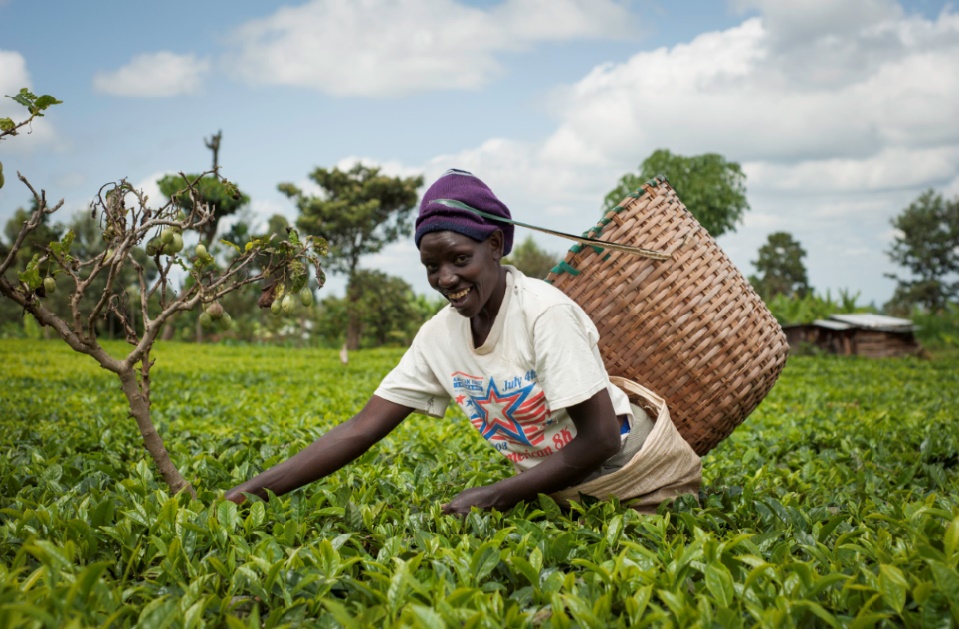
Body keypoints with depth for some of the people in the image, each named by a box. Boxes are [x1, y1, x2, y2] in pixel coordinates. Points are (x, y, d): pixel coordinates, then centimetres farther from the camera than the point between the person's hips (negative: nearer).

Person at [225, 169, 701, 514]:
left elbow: (600, 440, -23)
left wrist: (492, 497, -24)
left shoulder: (545, 313, -24)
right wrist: (254, 489, -16)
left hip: (641, 474, -4)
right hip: (560, 489, 4)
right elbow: (360, 430, -7)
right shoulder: (439, 335, -6)